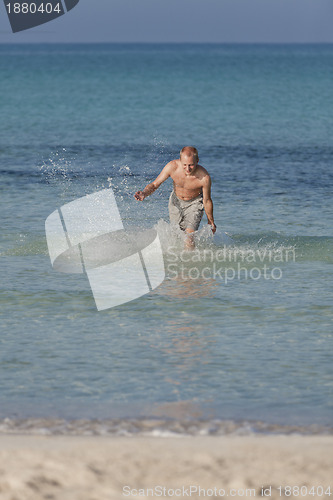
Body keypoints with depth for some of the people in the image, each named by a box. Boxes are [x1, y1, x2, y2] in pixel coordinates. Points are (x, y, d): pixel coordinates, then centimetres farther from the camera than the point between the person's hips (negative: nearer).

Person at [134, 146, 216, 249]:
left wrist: (211, 222, 1)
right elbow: (155, 184, -16)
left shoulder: (204, 177, -34)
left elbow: (207, 200, -14)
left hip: (194, 203, -3)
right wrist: (145, 193, -38)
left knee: (189, 237, -19)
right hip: (176, 202, 3)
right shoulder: (172, 167, -31)